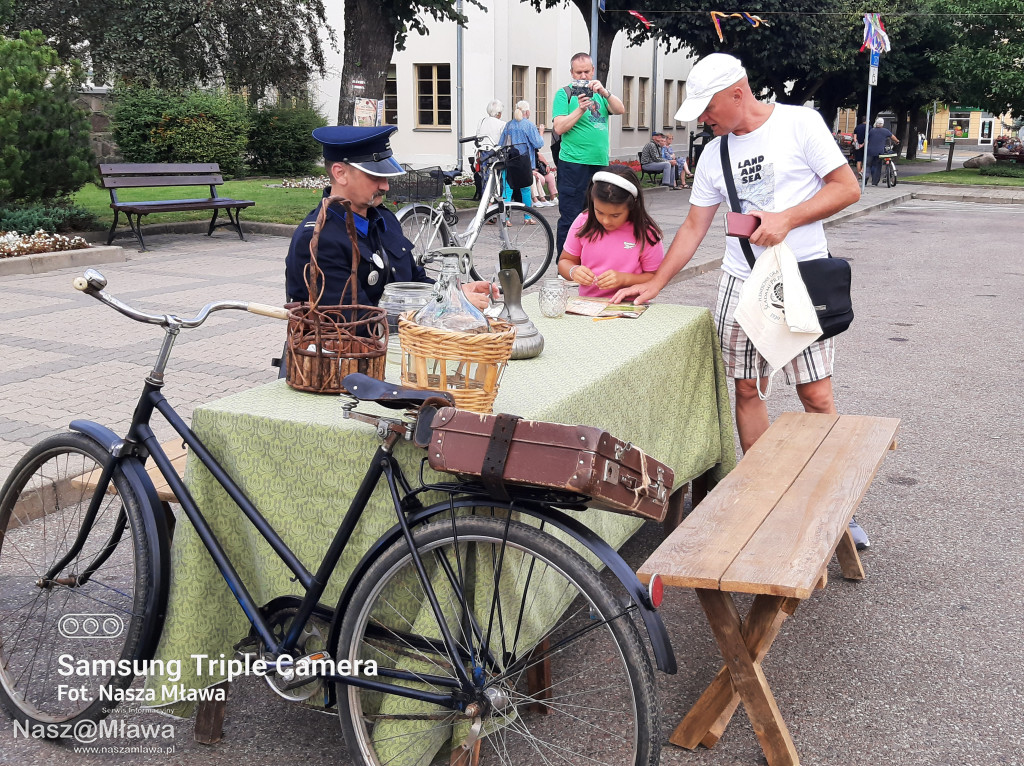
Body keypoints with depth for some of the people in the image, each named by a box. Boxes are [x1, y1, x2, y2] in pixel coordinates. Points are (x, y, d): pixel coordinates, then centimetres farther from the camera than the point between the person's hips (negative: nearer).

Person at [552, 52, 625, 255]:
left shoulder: (598, 93, 16)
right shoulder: (565, 93, 2)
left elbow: (620, 110, 0)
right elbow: (559, 128, -9)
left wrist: (604, 91, -16)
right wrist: (580, 109, -20)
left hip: (600, 163, 6)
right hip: (573, 164, -6)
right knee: (571, 218, -6)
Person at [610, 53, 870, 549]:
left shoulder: (799, 123, -4)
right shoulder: (714, 154, 10)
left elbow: (847, 188, -6)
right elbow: (693, 227, 14)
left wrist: (786, 218, -18)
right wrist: (653, 285, 9)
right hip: (740, 283, 5)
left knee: (816, 397, -6)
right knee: (746, 390, 4)